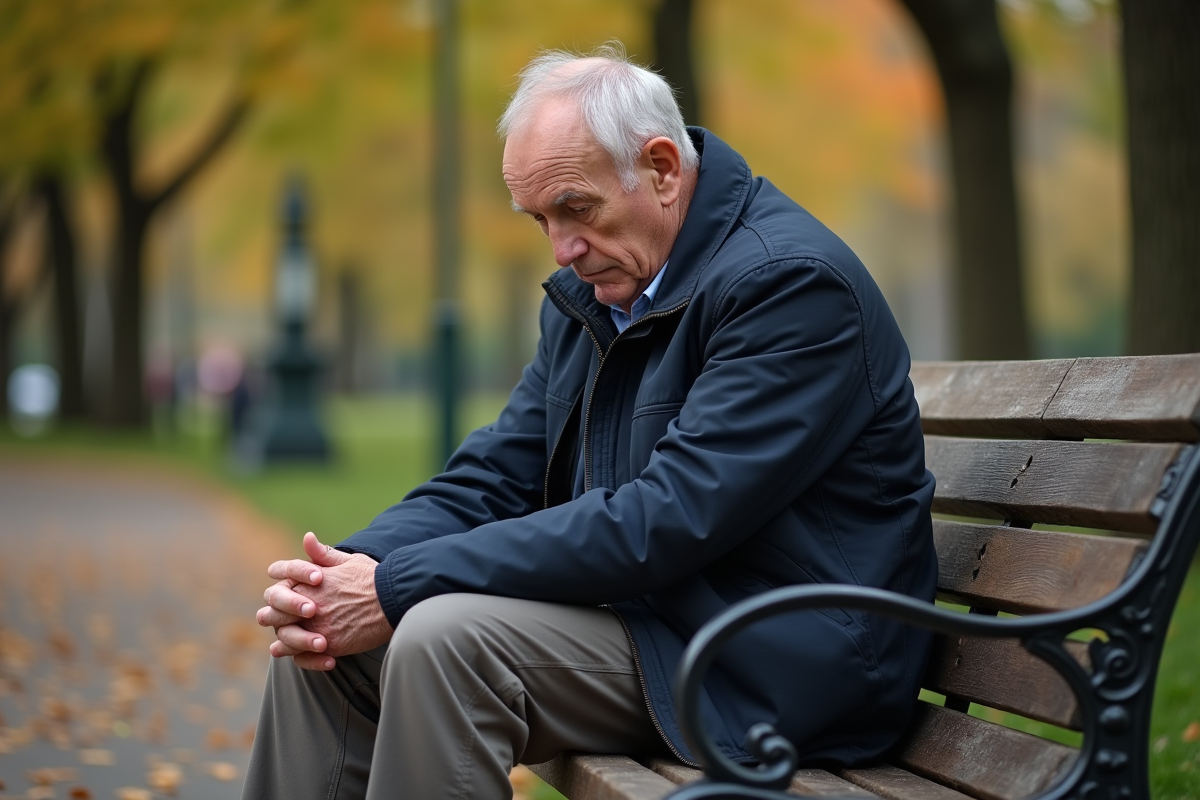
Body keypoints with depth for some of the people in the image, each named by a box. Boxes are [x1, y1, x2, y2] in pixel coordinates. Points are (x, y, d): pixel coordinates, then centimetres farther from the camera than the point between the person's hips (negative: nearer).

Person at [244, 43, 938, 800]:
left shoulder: (792, 281, -18)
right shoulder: (592, 289, 10)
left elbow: (665, 521, -26)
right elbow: (494, 478, 9)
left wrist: (400, 587, -24)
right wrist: (357, 566, -13)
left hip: (777, 664, -9)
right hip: (643, 613, 9)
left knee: (445, 633, -27)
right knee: (327, 637, -2)